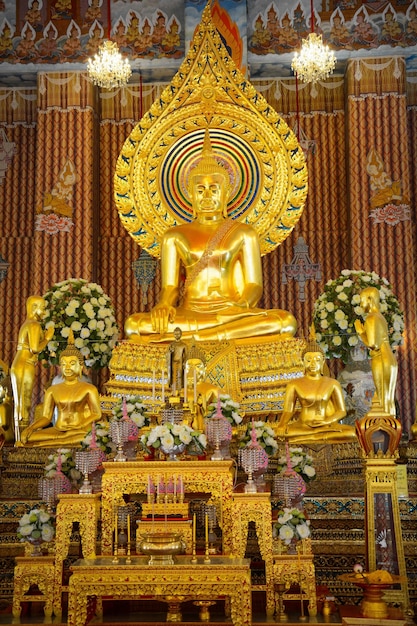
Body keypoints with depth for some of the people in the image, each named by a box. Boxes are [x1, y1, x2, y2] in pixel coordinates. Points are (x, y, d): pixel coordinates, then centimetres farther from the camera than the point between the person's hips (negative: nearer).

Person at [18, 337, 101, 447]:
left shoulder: (89, 389, 4)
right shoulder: (52, 390, 14)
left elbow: (97, 414, -2)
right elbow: (45, 417, 9)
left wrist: (80, 426, -19)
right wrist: (30, 428, -11)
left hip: (81, 433, -4)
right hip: (57, 431, 4)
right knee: (28, 439, -25)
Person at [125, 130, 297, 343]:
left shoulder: (243, 233, 12)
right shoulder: (175, 236, 13)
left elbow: (254, 285, 5)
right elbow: (169, 286, 7)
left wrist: (244, 304, -19)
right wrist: (164, 305, -18)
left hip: (233, 312, 0)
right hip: (190, 313, 0)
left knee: (286, 321, -31)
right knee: (134, 325, -28)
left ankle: (193, 335, -26)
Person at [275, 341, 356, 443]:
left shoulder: (333, 384, 8)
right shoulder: (294, 385, 7)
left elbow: (342, 411, 6)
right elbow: (288, 411, 3)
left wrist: (326, 422, -14)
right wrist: (281, 425, -20)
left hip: (327, 426, 0)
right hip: (302, 427, 0)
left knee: (350, 433, -32)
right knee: (278, 433, -33)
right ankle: (328, 436, -24)